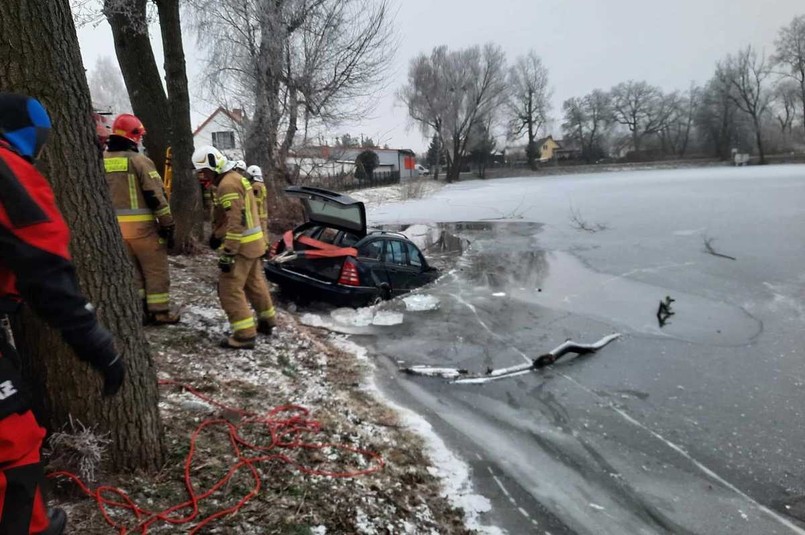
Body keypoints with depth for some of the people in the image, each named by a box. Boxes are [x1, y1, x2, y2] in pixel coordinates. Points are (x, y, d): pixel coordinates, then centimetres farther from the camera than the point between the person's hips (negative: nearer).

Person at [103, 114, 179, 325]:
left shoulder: (102, 161, 9)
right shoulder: (139, 160, -11)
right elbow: (156, 196, -14)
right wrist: (168, 224, -8)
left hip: (115, 226, 6)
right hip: (141, 226, -6)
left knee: (131, 269, 16)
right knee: (155, 269, 5)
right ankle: (160, 311, 8)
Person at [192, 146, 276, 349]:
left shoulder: (228, 184, -19)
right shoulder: (235, 178, 15)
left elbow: (236, 222, -25)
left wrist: (227, 253, -25)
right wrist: (217, 235, 20)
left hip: (242, 244, -10)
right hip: (253, 241, 10)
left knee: (230, 289, -5)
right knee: (254, 283, 20)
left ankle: (244, 334, -3)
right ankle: (267, 321, 33)